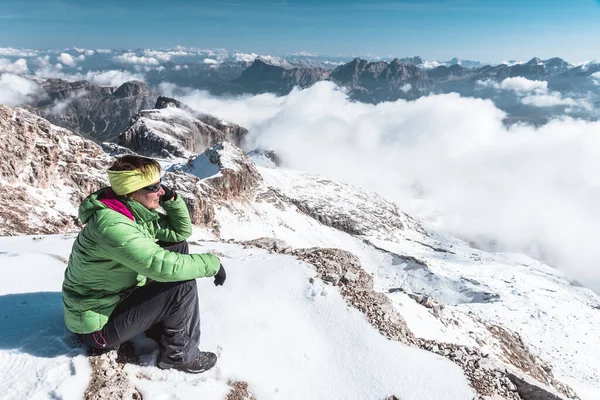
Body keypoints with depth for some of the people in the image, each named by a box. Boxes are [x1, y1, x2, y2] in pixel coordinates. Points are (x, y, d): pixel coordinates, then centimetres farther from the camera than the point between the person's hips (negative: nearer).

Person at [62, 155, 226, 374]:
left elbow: (181, 232, 5)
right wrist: (212, 263, -23)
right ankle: (179, 354, 1)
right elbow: (163, 266, -36)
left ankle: (160, 326, 12)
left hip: (118, 298, 9)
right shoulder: (111, 224, -31)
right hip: (98, 325, -9)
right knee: (183, 284, -22)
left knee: (177, 248, 2)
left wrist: (171, 198, -11)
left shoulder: (139, 214, -4)